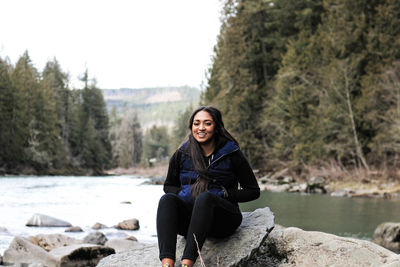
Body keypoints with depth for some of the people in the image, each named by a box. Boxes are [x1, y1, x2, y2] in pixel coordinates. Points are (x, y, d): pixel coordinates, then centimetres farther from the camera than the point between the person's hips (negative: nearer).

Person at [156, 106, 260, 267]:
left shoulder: (231, 154, -1)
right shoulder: (182, 154, 7)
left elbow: (253, 191, 3)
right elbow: (168, 186, 20)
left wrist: (223, 194, -10)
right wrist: (184, 193, -2)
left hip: (223, 220, -3)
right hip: (189, 217, 3)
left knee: (205, 197, -35)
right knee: (167, 199, -27)